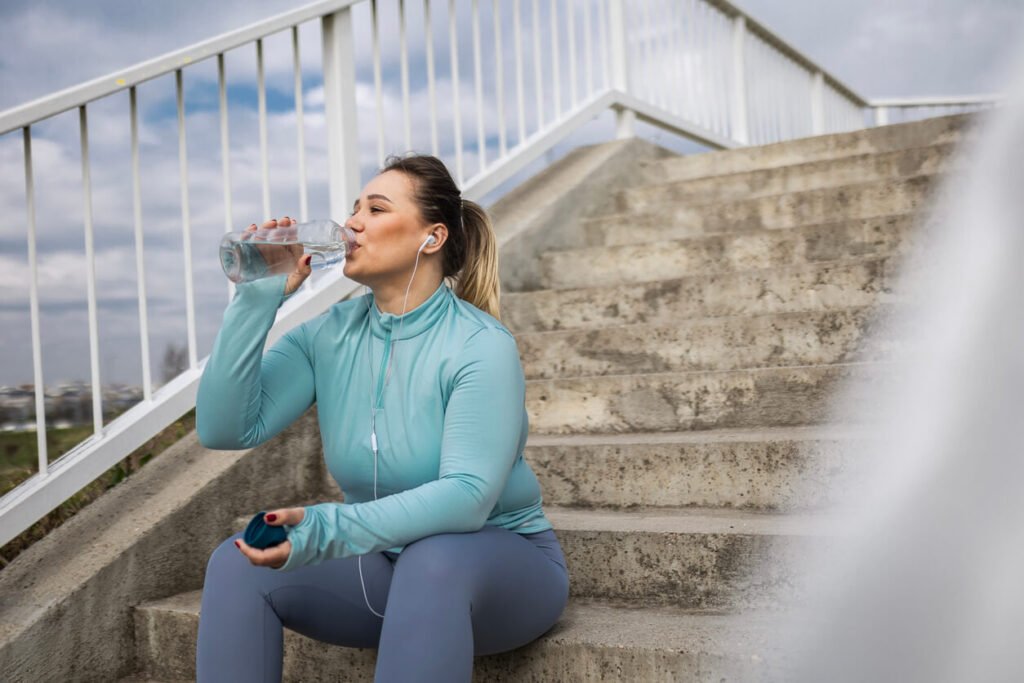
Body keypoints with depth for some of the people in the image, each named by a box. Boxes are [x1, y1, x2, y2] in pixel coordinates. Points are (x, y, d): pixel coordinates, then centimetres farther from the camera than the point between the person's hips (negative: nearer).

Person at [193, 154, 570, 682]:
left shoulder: (480, 347, -18)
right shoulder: (328, 336, -2)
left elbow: (468, 495, -28)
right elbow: (224, 429, -11)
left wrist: (331, 530, -40)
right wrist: (258, 297, -17)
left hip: (498, 562, -5)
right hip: (381, 563, 5)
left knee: (430, 562, -38)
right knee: (237, 561, -17)